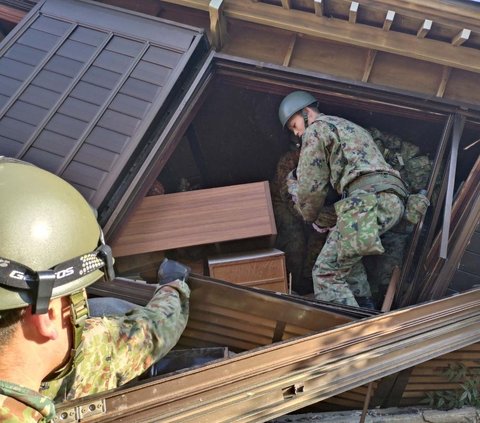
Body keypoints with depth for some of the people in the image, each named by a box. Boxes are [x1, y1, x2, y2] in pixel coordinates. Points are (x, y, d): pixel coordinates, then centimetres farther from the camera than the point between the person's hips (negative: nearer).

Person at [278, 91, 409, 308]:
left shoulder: (315, 130, 8)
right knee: (345, 249, 29)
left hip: (371, 199, -9)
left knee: (326, 273, -9)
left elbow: (312, 186, 4)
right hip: (394, 197, 9)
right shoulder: (351, 127, 36)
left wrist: (310, 217, 21)